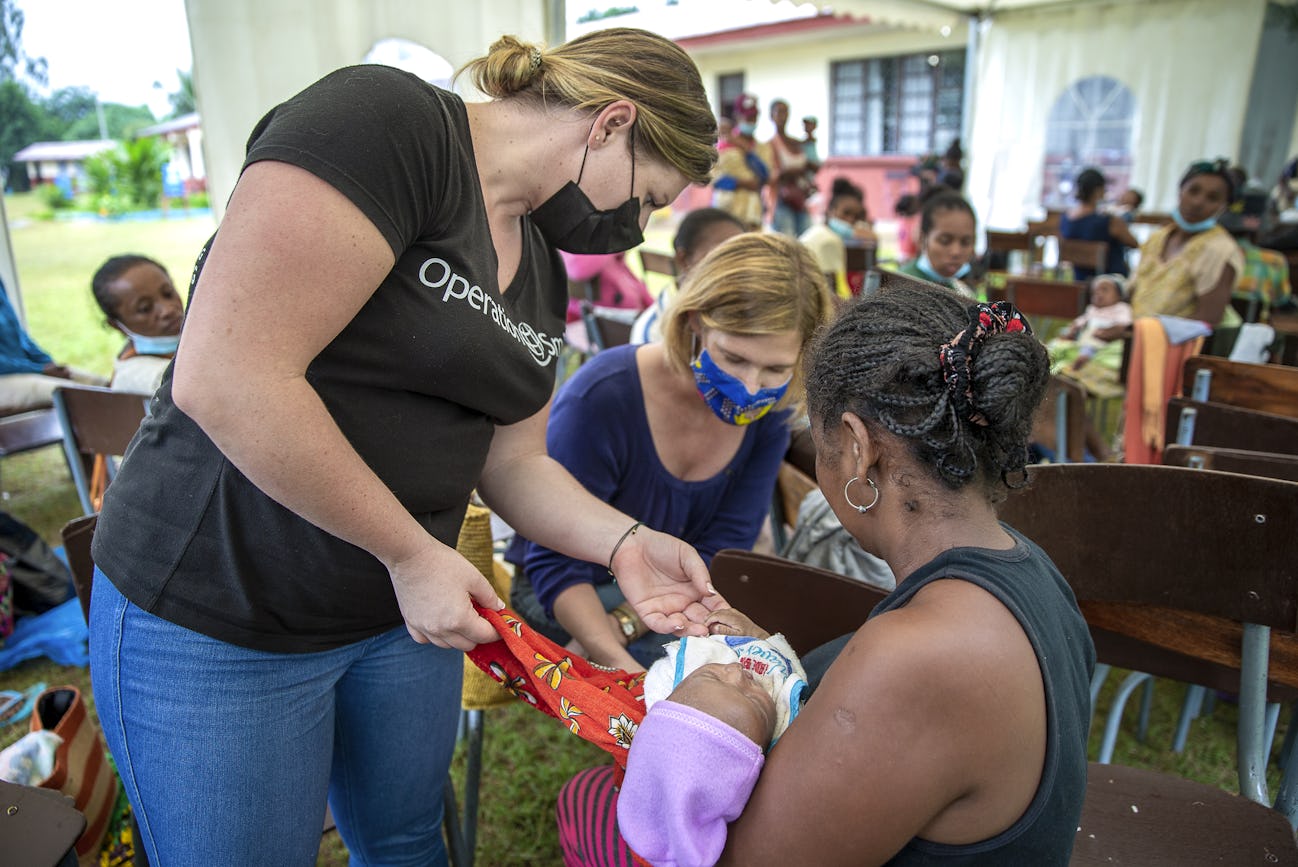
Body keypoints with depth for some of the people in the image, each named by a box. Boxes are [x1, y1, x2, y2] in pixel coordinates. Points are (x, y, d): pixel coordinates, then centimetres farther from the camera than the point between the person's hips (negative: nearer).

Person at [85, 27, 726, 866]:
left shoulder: (543, 266, 6)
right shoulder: (384, 118, -21)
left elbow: (513, 463, 7)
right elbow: (224, 378, -29)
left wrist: (623, 542, -10)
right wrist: (412, 552, -20)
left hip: (406, 608, 7)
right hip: (216, 616, -7)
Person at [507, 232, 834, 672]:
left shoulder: (770, 410, -13)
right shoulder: (601, 397, -27)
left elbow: (721, 549, -10)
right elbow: (555, 562, -23)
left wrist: (624, 625, -26)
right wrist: (619, 662, -39)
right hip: (580, 593, -5)